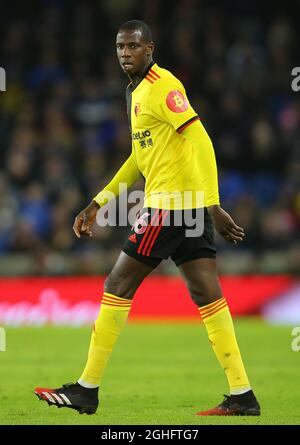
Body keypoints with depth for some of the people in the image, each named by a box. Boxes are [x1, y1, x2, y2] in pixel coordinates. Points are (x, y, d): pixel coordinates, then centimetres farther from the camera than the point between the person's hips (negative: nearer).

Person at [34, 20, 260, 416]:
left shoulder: (161, 86, -11)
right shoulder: (136, 91, 20)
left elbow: (200, 141, -19)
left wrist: (212, 206, -25)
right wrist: (98, 204, 28)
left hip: (168, 204, -9)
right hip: (191, 206, 9)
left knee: (117, 287, -2)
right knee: (208, 297, 3)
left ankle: (87, 390, 4)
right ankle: (242, 396, 0)